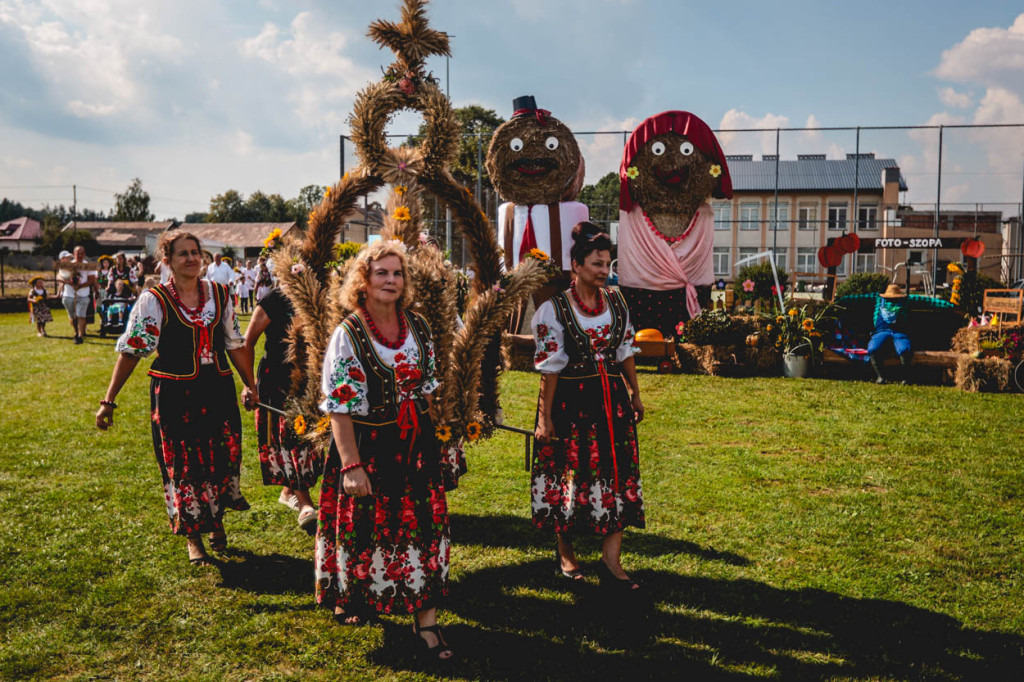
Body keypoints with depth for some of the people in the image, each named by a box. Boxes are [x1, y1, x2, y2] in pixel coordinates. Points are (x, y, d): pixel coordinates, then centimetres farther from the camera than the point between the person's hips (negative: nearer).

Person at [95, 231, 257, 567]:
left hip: (218, 390, 3)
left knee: (224, 456, 6)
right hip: (174, 395, -3)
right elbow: (131, 350, -6)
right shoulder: (154, 300, -6)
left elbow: (234, 344, 14)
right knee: (182, 463, 4)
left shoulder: (219, 295, 5)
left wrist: (251, 385, 17)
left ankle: (216, 520, 32)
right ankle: (193, 537, 20)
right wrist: (108, 400, -8)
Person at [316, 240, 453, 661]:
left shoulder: (418, 327, 3)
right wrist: (351, 465, -19)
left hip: (415, 445, 4)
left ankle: (425, 617, 13)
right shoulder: (348, 334, -12)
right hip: (367, 447, -4)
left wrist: (428, 442, 11)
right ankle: (352, 601, 36)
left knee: (424, 526, 3)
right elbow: (338, 408, -14)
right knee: (365, 527, 10)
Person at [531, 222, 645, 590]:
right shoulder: (554, 309, -9)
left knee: (617, 476, 0)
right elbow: (549, 366, -9)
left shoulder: (616, 302, 6)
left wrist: (635, 395, 17)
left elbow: (625, 352, 14)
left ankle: (611, 561, 7)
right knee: (568, 475, 6)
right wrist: (545, 417, -9)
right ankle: (565, 550, 27)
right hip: (570, 401, -4)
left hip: (611, 400, 4)